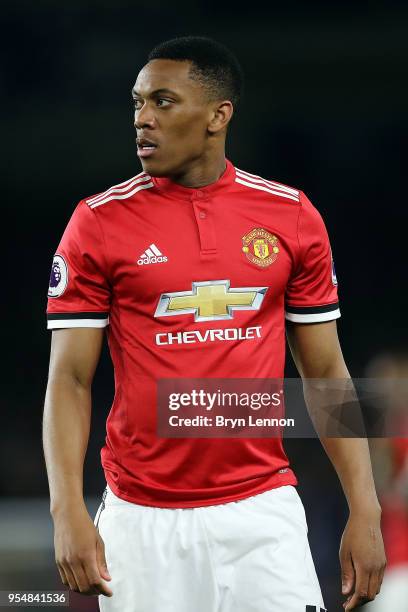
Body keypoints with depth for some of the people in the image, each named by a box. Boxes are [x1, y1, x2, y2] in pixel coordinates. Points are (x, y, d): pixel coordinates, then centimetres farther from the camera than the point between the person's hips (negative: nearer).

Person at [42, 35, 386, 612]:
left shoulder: (292, 216, 4)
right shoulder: (99, 222, -1)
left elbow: (326, 370, 8)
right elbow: (70, 378, -1)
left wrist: (365, 510, 1)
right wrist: (68, 511, -14)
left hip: (263, 512, 1)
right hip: (142, 517, -1)